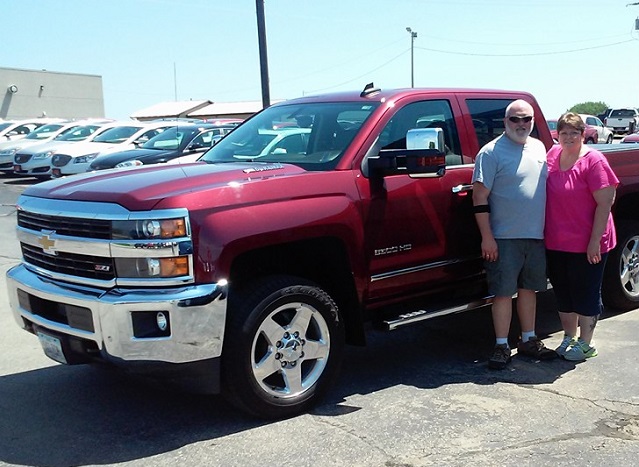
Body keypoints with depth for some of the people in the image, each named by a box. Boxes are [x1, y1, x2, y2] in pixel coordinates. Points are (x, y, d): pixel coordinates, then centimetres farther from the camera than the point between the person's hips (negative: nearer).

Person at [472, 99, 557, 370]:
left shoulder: (539, 148, 12)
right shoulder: (491, 152, -8)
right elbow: (480, 197, -12)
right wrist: (487, 237, -16)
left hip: (536, 236, 6)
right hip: (504, 238, -6)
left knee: (528, 289, 15)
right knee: (503, 292, 0)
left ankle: (528, 341, 27)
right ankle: (501, 347, 10)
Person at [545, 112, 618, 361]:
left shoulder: (593, 161, -15)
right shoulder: (552, 154, 4)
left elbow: (605, 203, -16)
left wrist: (595, 241, -19)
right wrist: (546, 233, 11)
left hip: (586, 244, -6)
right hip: (556, 242, 6)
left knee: (585, 293, 6)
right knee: (562, 291, 16)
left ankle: (585, 343, 20)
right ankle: (569, 337, 32)